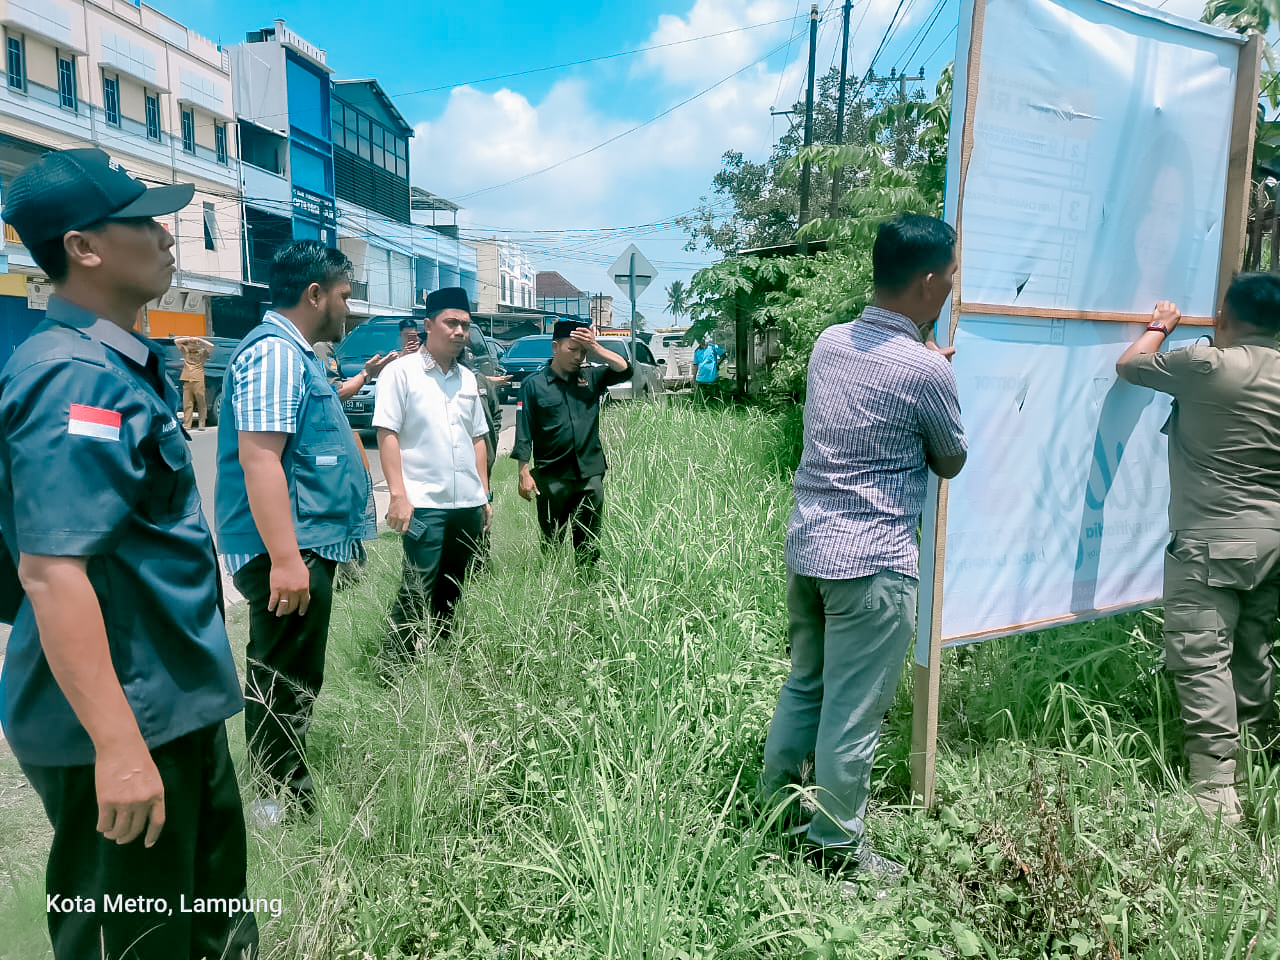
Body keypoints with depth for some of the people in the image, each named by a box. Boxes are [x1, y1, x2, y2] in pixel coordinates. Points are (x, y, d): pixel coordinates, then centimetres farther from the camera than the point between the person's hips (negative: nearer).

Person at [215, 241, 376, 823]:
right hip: (289, 549, -11)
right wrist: (285, 558, -30)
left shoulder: (296, 354, 17)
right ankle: (284, 801, 18)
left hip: (308, 542, 11)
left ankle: (289, 791, 35)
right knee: (285, 682, 2)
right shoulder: (274, 351, -17)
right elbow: (259, 457, -26)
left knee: (293, 678, 20)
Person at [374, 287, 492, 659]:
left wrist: (484, 493, 16)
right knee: (417, 591, -5)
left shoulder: (467, 377, 15)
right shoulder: (402, 371, -2)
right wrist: (398, 494, -15)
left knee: (452, 590, 14)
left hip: (468, 504, 6)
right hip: (424, 504, -6)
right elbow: (387, 434, -8)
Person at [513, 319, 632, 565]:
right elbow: (524, 433, -4)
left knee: (589, 544, 10)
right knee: (551, 542, 9)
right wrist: (524, 472, -9)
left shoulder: (591, 379, 8)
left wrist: (595, 347, -10)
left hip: (591, 475, 3)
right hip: (551, 478, -2)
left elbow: (624, 369, -2)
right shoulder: (534, 385, -2)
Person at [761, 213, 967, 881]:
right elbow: (950, 462, 3)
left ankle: (771, 814, 36)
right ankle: (837, 849, 24)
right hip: (872, 562, -7)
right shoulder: (925, 369, -14)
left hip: (806, 545, 7)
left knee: (803, 687, 21)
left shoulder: (829, 342, 6)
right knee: (853, 713, 7)